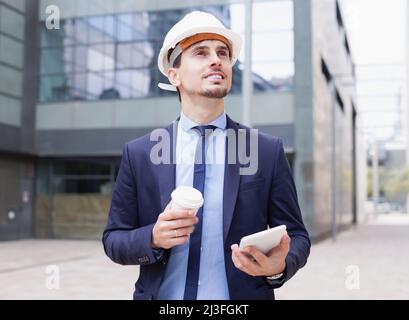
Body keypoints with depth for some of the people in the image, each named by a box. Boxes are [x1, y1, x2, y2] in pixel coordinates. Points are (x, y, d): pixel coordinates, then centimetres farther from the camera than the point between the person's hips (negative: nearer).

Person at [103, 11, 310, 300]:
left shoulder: (269, 151, -5)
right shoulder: (139, 154, -4)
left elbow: (296, 236, -3)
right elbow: (113, 239, -1)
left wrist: (280, 265, -23)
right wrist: (153, 238, -20)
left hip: (242, 295, 0)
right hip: (161, 296, 1)